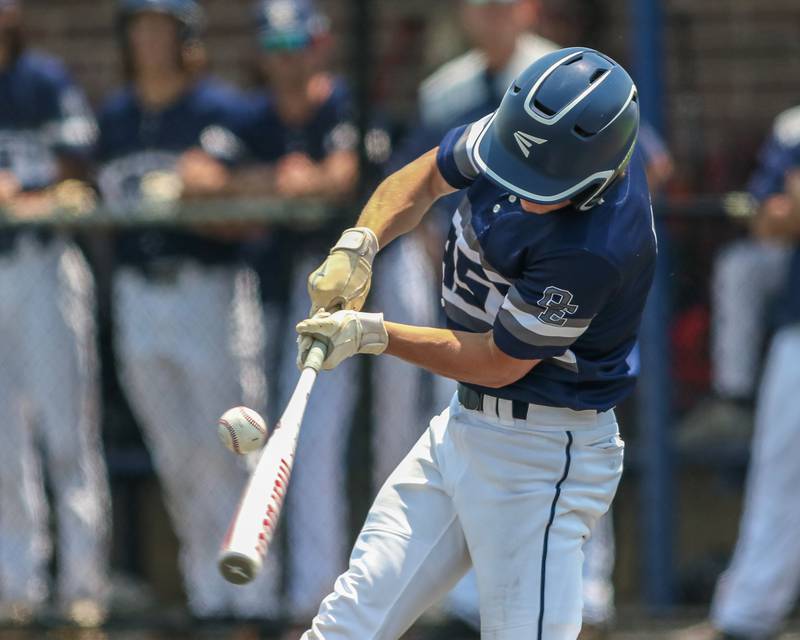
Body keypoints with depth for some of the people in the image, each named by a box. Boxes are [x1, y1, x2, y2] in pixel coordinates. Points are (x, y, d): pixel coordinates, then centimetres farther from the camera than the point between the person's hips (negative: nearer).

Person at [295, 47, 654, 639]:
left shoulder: (597, 248, -31)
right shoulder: (530, 124, -8)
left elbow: (498, 362, -19)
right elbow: (427, 176, 11)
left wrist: (373, 334, -11)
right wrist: (358, 245, -7)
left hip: (544, 457, -8)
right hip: (461, 429, 8)